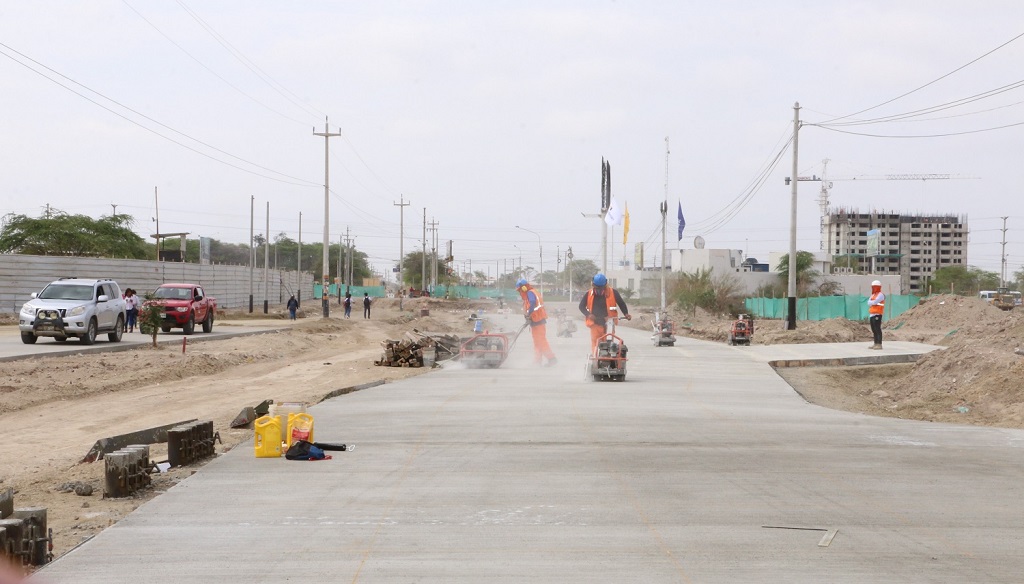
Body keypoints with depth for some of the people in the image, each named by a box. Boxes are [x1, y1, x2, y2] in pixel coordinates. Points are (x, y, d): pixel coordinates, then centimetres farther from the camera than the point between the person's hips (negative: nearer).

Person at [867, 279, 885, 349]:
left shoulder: (880, 295, -7)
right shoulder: (873, 295, 21)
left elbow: (874, 302, -17)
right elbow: (869, 303, 10)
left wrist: (871, 302, 2)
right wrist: (873, 303, -8)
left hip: (877, 315, -9)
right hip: (872, 315, 9)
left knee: (878, 330, -12)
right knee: (874, 330, 11)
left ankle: (879, 345, -14)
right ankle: (876, 344, 16)